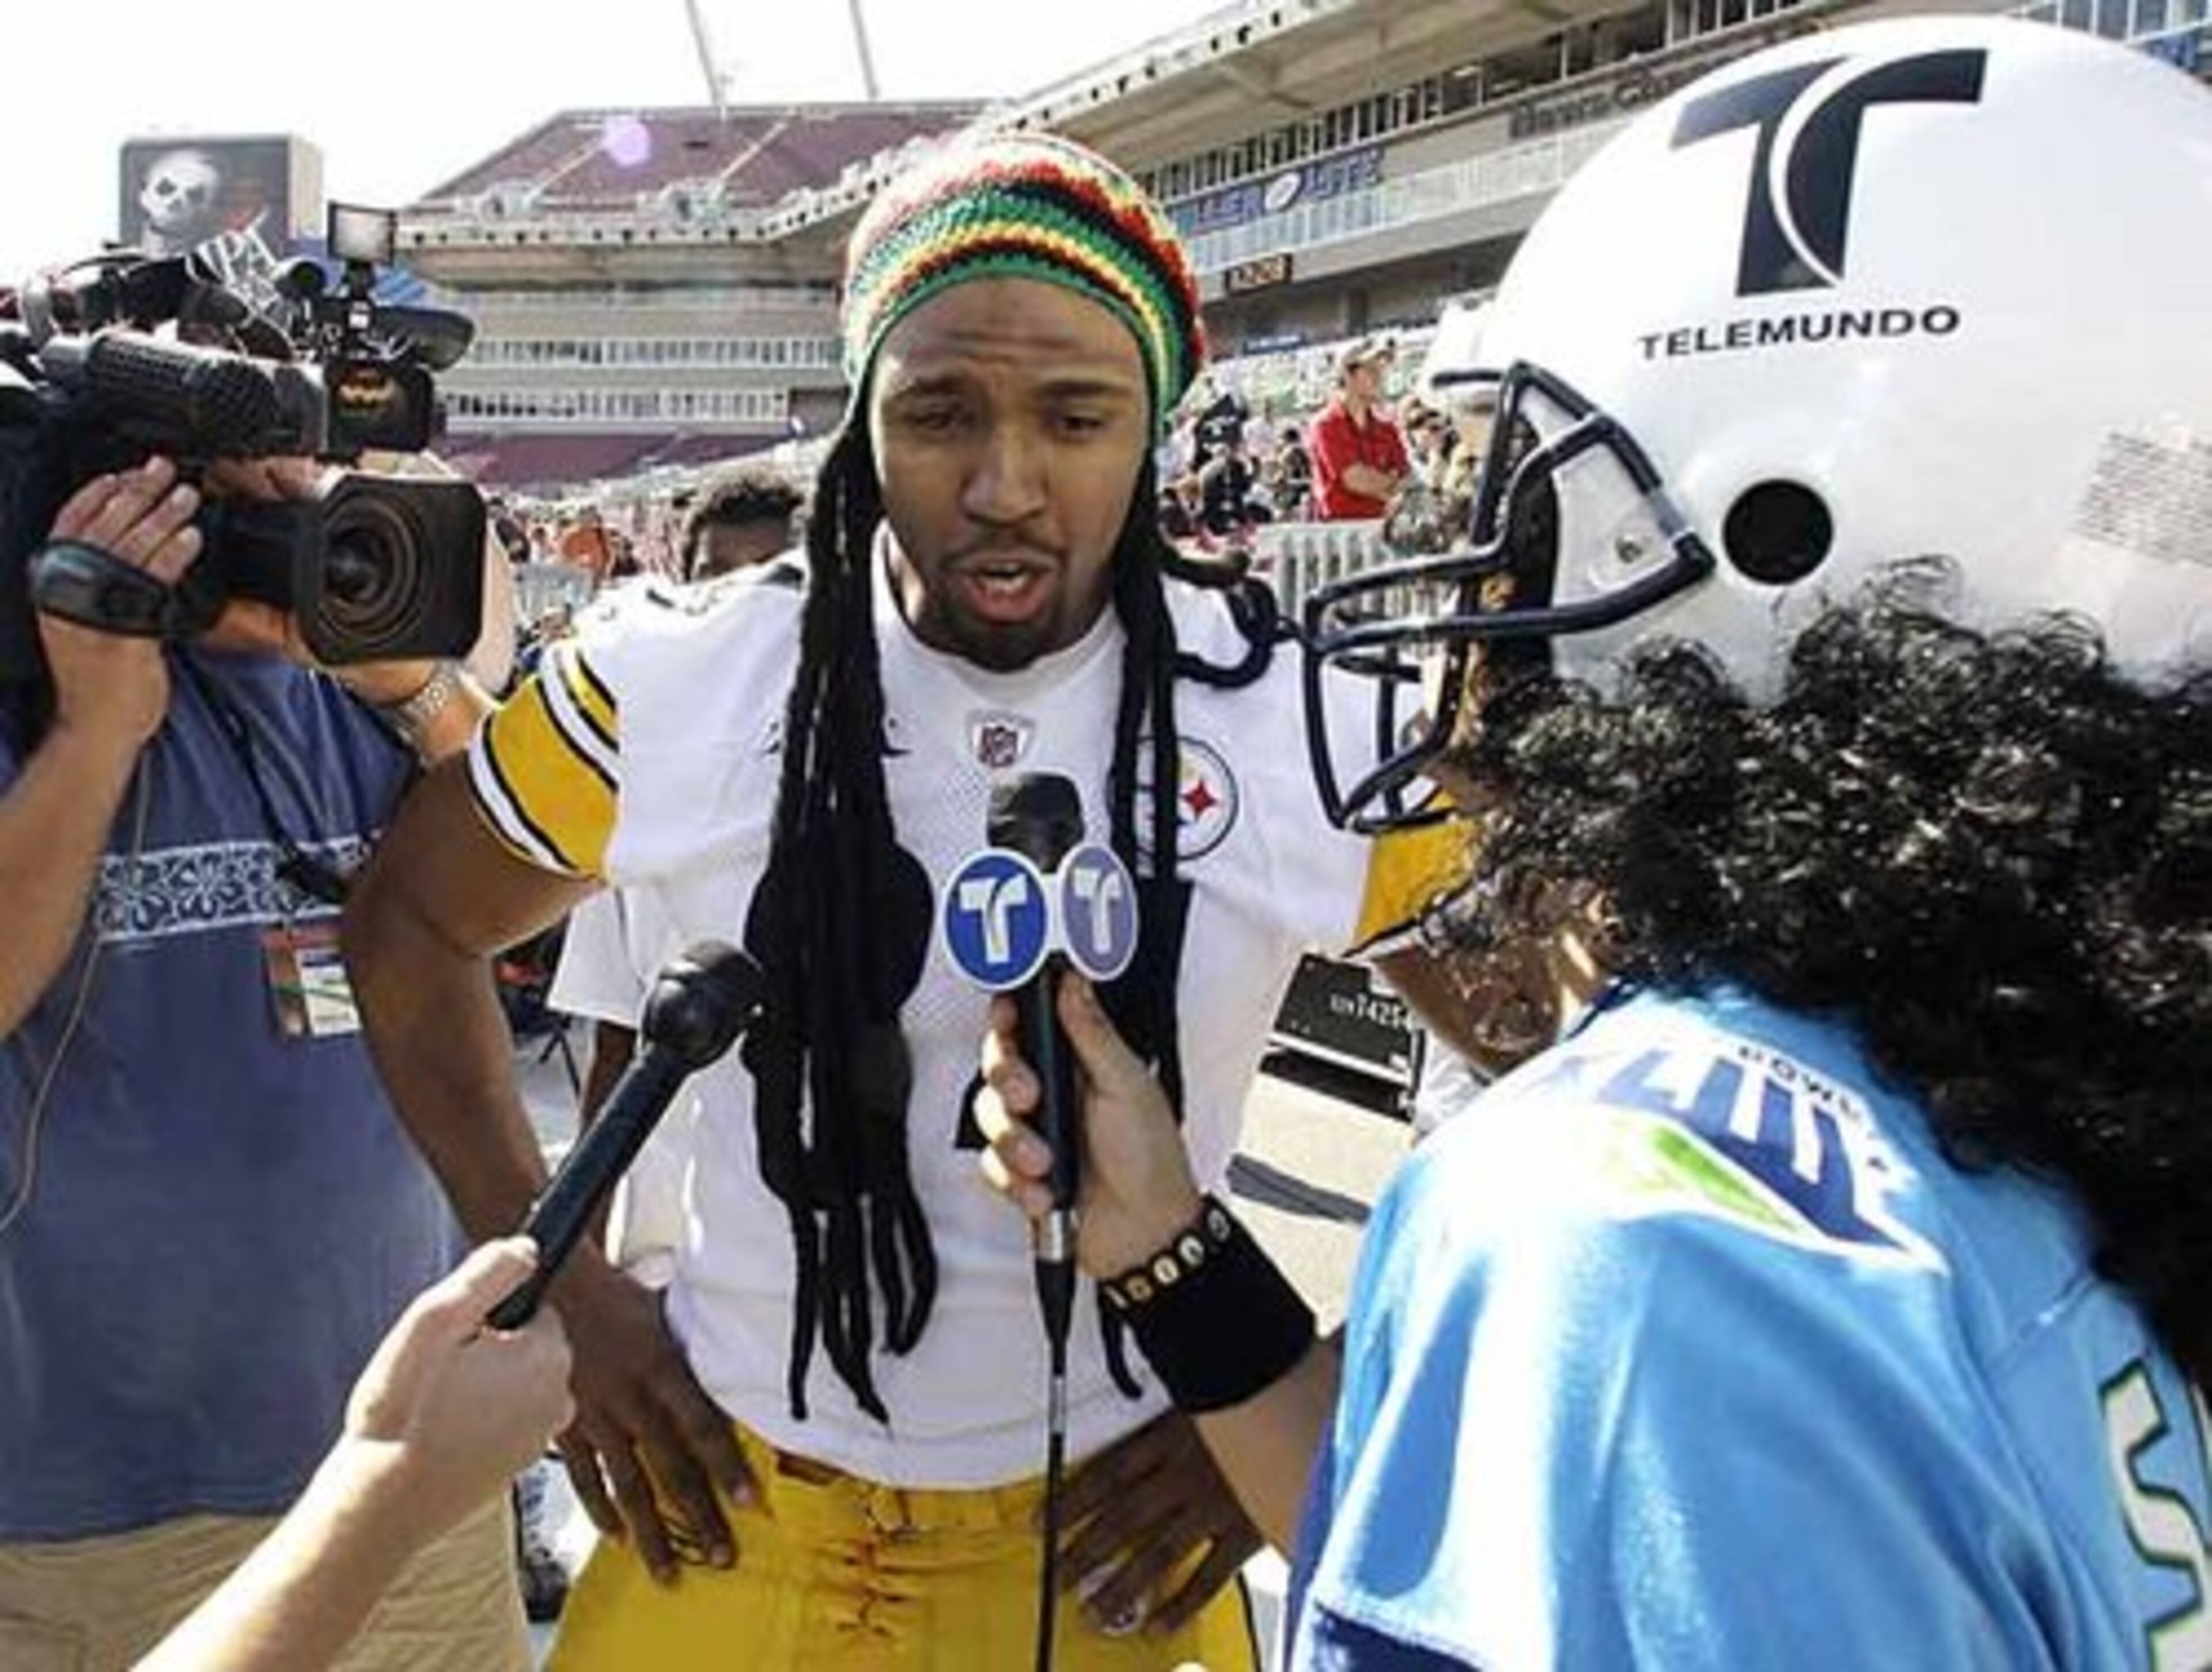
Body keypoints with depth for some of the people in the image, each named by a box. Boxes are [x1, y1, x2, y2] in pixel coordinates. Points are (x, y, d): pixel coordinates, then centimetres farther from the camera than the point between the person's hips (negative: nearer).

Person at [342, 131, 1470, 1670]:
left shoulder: (1314, 731, -14)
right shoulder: (667, 686, -12)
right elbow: (415, 921, 5)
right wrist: (561, 1287, -2)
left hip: (1109, 1539, 0)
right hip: (726, 1510, 2)